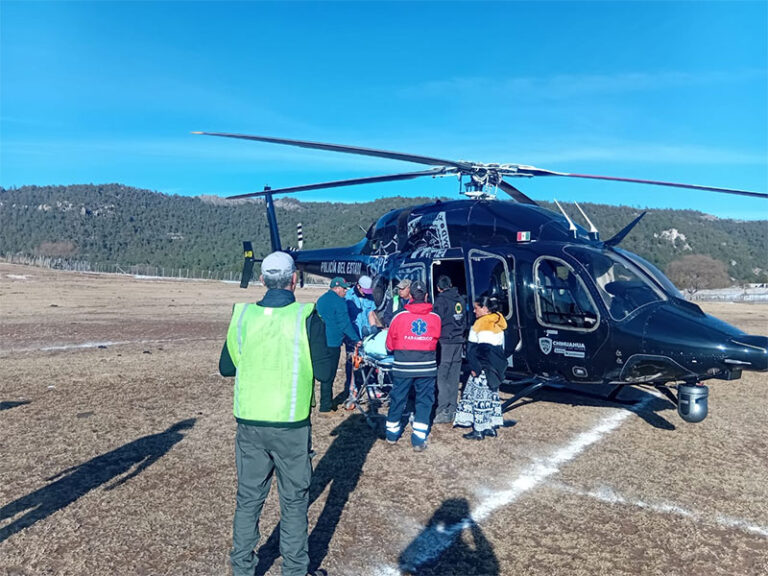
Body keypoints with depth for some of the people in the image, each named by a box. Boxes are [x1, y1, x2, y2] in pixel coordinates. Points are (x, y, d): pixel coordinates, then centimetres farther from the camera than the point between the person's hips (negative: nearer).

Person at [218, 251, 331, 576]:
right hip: (291, 427, -3)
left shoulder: (242, 315, -3)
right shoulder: (307, 318, -13)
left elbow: (225, 368, 6)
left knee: (248, 499, 18)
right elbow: (324, 371, -11)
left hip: (249, 424, 3)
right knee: (294, 501, 14)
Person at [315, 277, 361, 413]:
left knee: (325, 373, 16)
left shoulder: (321, 300, 16)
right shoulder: (339, 302, -12)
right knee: (329, 376, -3)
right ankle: (325, 407, 3)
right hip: (332, 343, -9)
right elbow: (345, 324, -12)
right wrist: (356, 340, -1)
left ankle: (327, 403, 25)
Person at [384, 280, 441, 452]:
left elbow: (390, 344, 4)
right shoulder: (435, 318, -1)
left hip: (403, 365, 0)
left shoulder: (400, 316, -4)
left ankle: (392, 433, 30)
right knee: (424, 400, 9)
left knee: (398, 398, 14)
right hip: (427, 365, 0)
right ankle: (419, 439, 5)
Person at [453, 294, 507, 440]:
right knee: (491, 395, 15)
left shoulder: (482, 323, -15)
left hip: (483, 369, -9)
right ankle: (491, 426, 22)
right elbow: (500, 347, 15)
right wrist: (497, 366, 17)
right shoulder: (497, 323, 12)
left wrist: (475, 368, -16)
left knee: (479, 396, -2)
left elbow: (480, 349, -20)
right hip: (496, 368, 9)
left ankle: (479, 430, 2)